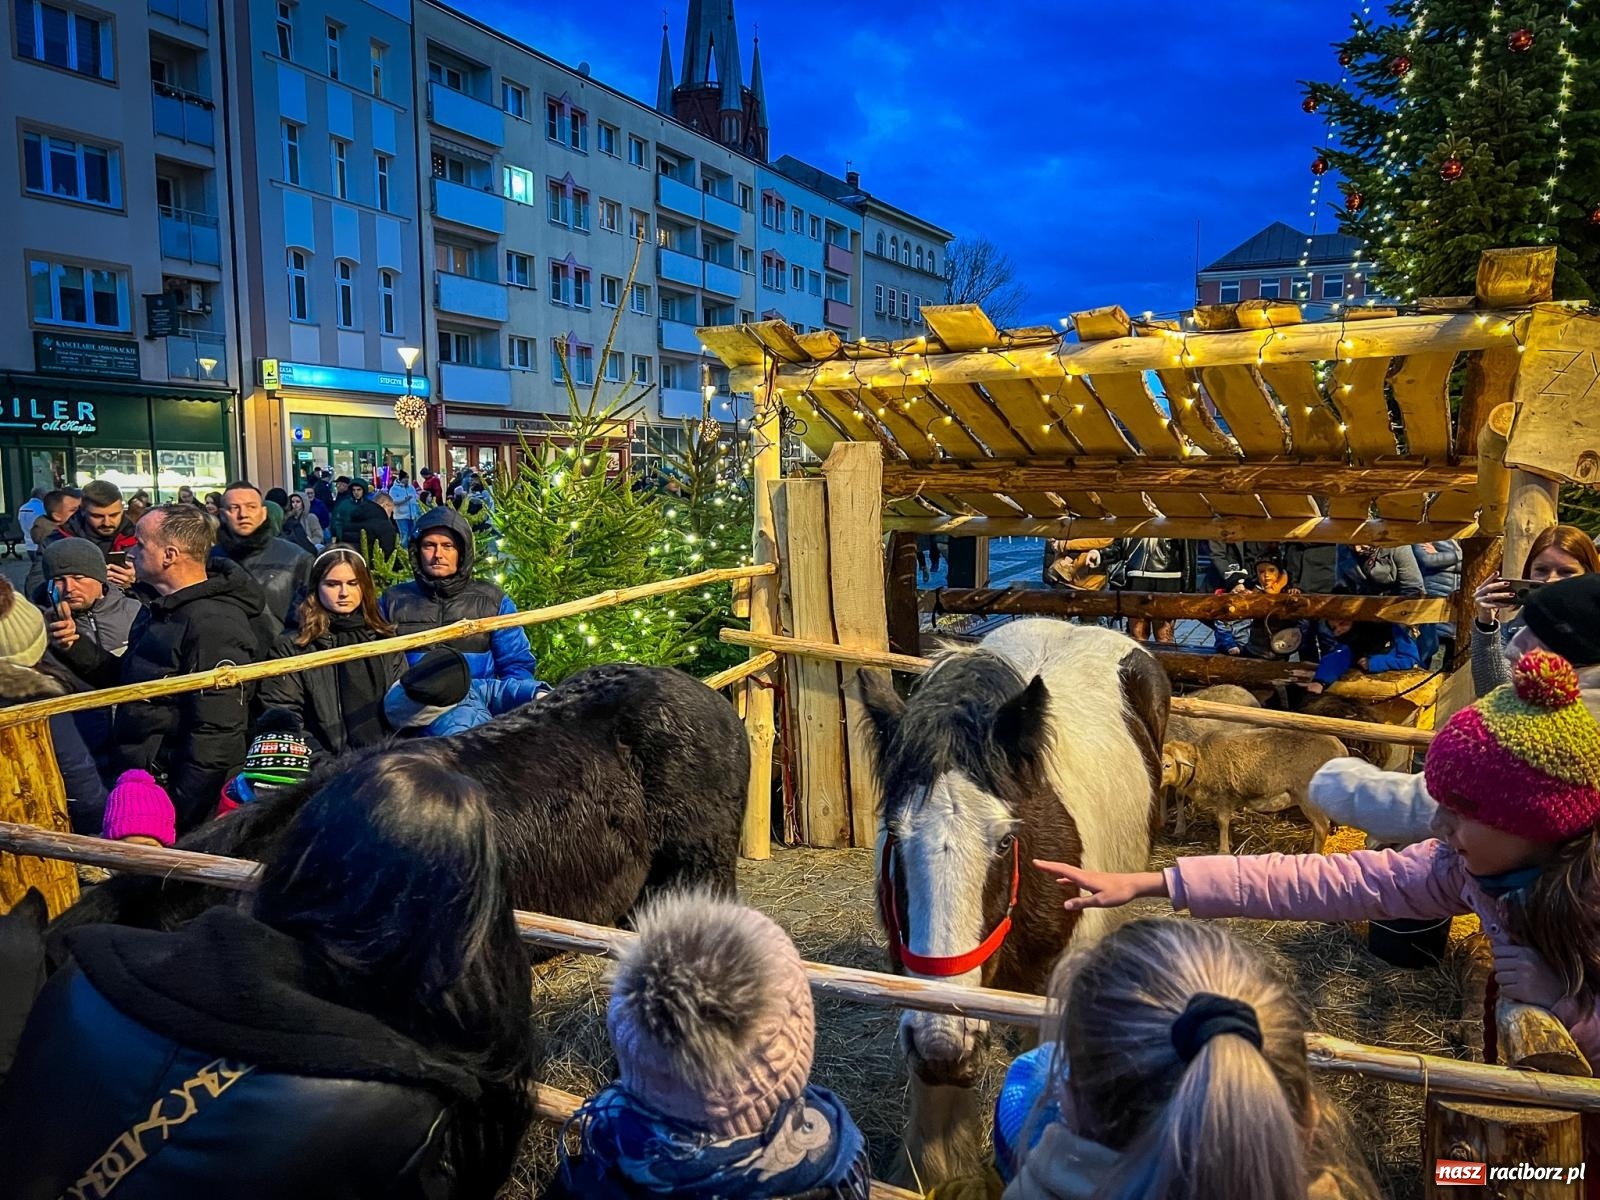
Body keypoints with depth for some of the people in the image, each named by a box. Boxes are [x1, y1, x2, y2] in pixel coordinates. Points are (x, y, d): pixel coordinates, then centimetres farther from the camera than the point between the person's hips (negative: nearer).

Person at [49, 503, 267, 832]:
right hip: (141, 785, 10)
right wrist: (76, 648, 5)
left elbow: (216, 735, -27)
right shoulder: (160, 607, 9)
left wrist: (177, 820, -23)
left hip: (177, 798, -10)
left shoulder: (214, 624, -24)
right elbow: (129, 679, 21)